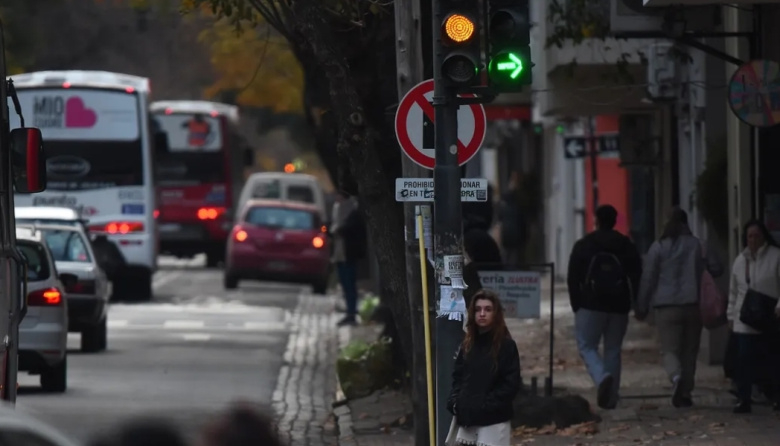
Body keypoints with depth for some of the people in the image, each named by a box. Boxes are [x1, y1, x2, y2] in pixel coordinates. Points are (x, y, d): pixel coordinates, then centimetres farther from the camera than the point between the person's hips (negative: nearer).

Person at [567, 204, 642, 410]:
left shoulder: (583, 245, 0)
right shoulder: (627, 246, 5)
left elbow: (573, 278, -1)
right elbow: (637, 277, 3)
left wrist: (576, 306, 6)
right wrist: (631, 303, 10)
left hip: (590, 306, -3)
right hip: (619, 307, 3)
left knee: (587, 346, 4)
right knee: (613, 350, 10)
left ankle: (602, 377, -25)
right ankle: (611, 396, 7)